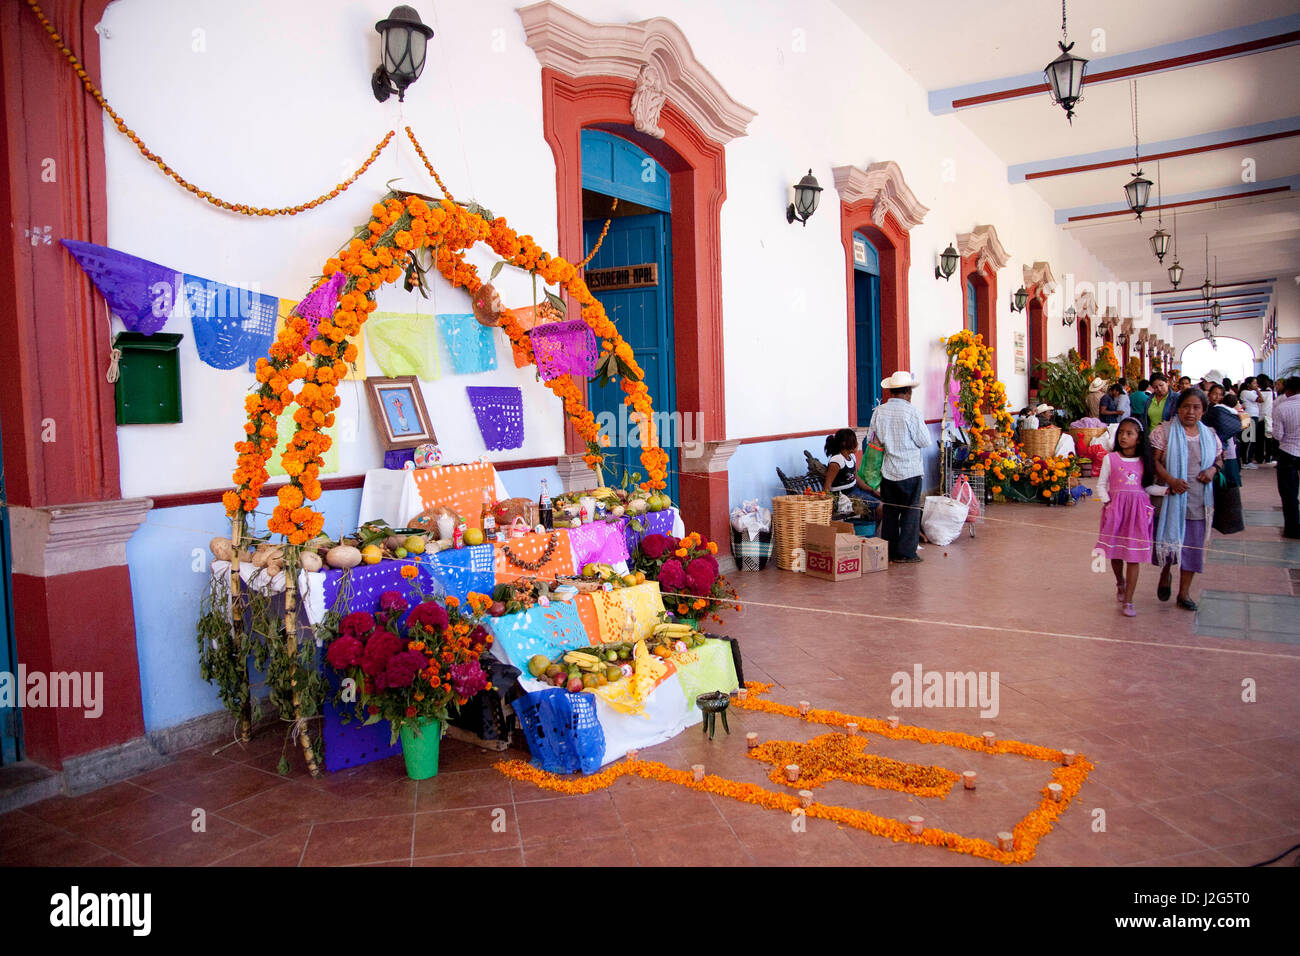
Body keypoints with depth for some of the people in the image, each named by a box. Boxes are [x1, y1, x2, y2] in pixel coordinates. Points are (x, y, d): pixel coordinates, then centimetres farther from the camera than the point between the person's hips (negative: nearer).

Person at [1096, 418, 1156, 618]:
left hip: (1138, 510, 1)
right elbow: (1101, 484, 3)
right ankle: (1120, 582, 39)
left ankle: (1128, 601, 4)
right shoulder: (1110, 459, 2)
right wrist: (1106, 501, -11)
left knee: (1134, 556, -1)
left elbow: (1149, 486, 11)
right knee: (1115, 552, 7)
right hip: (1115, 508, -1)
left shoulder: (1145, 461, 7)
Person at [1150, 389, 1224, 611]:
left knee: (1192, 544, 6)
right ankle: (1165, 574, 33)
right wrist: (1170, 480, -23)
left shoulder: (1209, 435, 10)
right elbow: (1154, 460, -10)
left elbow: (1219, 458, 20)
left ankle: (1184, 592, 16)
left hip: (1198, 501, 3)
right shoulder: (1164, 431, -4)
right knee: (1169, 538, 2)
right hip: (1171, 498, -3)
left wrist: (1213, 469, -3)